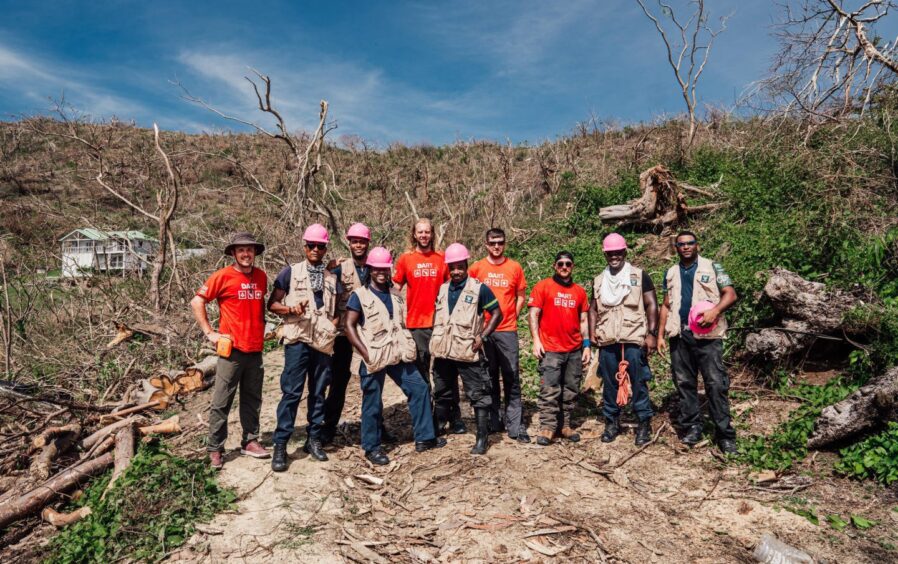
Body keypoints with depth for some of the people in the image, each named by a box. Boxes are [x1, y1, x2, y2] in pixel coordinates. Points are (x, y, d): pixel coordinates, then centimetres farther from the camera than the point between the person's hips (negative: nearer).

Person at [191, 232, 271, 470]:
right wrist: (209, 333, -9)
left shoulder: (261, 276, 8)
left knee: (252, 399, 13)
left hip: (255, 349, 5)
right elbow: (196, 302, -6)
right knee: (221, 402, 1)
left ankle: (250, 441, 26)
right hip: (232, 349, -5)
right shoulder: (223, 276, -7)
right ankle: (214, 449, 12)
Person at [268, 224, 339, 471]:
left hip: (323, 342, 4)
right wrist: (290, 309, -16)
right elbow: (272, 304, 3)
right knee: (291, 392, -6)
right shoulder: (291, 272, 3)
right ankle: (280, 445, 2)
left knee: (318, 392, 9)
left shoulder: (331, 278, 14)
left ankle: (314, 439, 20)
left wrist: (333, 324, 1)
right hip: (298, 340, -3)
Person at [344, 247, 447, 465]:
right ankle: (372, 447, 18)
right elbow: (349, 326, -9)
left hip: (397, 355, 6)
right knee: (372, 402, 2)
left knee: (419, 388, 8)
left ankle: (424, 438, 21)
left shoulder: (395, 297, 14)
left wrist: (407, 347, 7)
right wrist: (365, 353, -16)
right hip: (372, 359, -6)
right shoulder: (360, 295, -5)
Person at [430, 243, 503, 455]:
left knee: (478, 395, 0)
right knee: (442, 394, 18)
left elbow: (497, 313, -3)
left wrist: (482, 336, -11)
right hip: (443, 352, 5)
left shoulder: (479, 288, -6)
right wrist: (436, 337, 11)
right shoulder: (442, 289, 10)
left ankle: (482, 439, 8)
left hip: (468, 352, -5)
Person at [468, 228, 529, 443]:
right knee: (488, 377, 9)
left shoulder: (515, 267, 4)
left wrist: (511, 317, 2)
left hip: (507, 330, 0)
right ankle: (493, 422, 20)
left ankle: (515, 426, 5)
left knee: (512, 377, -1)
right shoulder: (476, 268, 3)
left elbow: (520, 296, 10)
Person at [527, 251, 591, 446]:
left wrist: (586, 345, 8)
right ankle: (547, 427, 1)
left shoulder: (580, 291, 12)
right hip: (550, 349, -4)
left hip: (575, 351, 4)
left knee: (571, 391, 8)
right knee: (549, 391, -5)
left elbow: (583, 320, 14)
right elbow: (533, 314, -3)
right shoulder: (542, 286, 1)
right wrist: (536, 340, -11)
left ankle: (565, 425, 17)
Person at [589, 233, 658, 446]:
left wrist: (652, 333, -7)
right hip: (607, 341, 4)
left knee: (638, 382, -1)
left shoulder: (639, 276, 4)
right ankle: (612, 422, 19)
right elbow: (593, 309, 19)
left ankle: (644, 423, 11)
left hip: (634, 340, -3)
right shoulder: (599, 281, 16)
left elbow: (651, 305, 1)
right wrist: (592, 332, 6)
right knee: (609, 383, 8)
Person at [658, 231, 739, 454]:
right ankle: (692, 427, 16)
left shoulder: (712, 267, 3)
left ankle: (725, 434, 2)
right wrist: (660, 335, 8)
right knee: (684, 383, 7)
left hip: (707, 335, -4)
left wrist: (715, 310, -21)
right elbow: (666, 305, 15)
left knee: (716, 383, -4)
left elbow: (731, 294, -2)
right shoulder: (671, 273, 14)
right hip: (679, 336, 4)